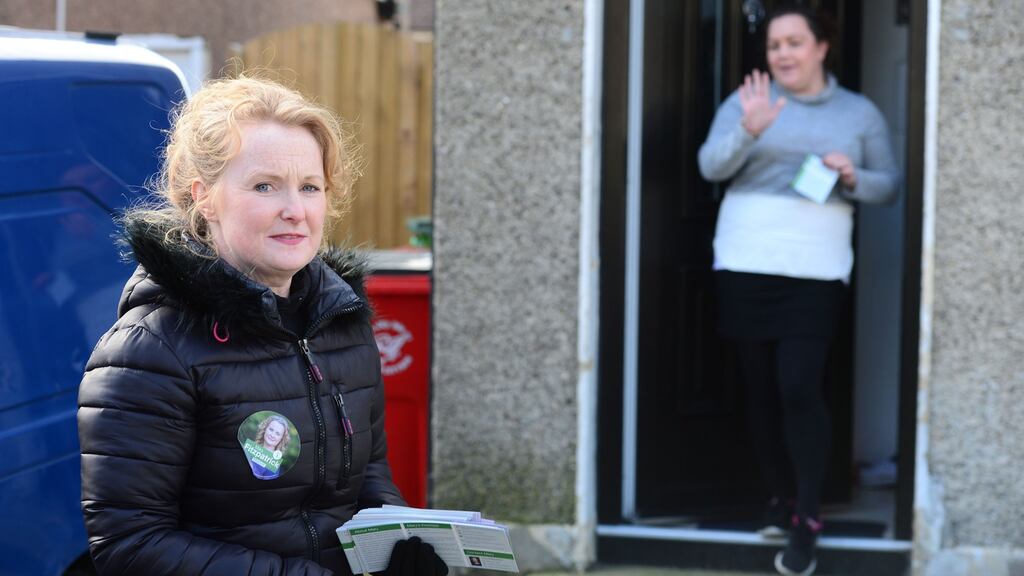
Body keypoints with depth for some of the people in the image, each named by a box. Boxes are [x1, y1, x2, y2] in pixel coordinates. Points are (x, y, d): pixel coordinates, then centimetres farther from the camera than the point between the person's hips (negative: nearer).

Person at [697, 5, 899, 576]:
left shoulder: (860, 113, 9)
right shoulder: (745, 101, 5)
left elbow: (890, 184, 12)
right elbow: (710, 165, -9)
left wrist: (855, 179, -10)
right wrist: (748, 129, -28)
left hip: (816, 271, -1)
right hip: (746, 266, 1)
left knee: (800, 388, -13)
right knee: (762, 390, 8)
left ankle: (807, 522, -7)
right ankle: (782, 499, 25)